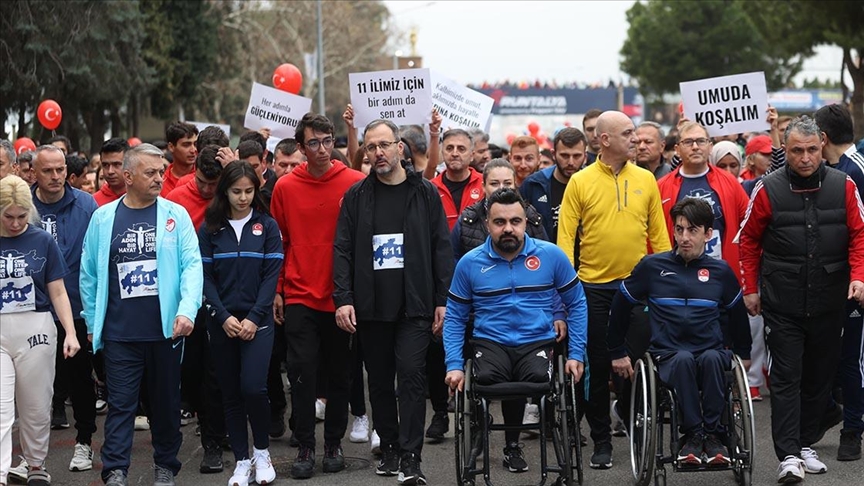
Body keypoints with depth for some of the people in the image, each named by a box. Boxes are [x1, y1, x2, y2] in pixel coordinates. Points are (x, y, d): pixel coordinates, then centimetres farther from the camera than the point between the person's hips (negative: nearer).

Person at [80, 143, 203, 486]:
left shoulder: (176, 215, 1)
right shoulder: (104, 217, 4)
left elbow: (192, 265, -5)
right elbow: (88, 274, 8)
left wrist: (187, 311, -19)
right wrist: (92, 323, 7)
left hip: (166, 329, 0)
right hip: (119, 333, 0)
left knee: (166, 403, 11)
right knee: (120, 404, -2)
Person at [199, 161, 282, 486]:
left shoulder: (267, 226, 2)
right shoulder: (210, 229, 4)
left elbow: (272, 275, -2)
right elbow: (206, 277, 1)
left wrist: (254, 318, -11)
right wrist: (224, 317, -10)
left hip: (257, 321, -2)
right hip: (222, 322, 2)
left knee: (253, 386, -15)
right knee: (230, 393, 5)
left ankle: (262, 452, 6)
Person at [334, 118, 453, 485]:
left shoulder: (424, 193, 3)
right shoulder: (357, 196, 6)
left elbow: (441, 249, 3)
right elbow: (342, 250, 4)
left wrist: (443, 301, -3)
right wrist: (343, 299, -6)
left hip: (414, 304, -2)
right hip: (370, 306, 2)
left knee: (412, 375, -10)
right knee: (380, 380, 9)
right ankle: (389, 449, 20)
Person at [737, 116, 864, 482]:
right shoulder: (769, 189, -4)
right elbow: (749, 239, 5)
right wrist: (750, 289, 4)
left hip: (829, 302, 2)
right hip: (782, 304, -2)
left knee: (820, 376, 10)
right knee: (786, 377, -5)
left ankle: (807, 444, 23)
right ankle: (788, 455, -8)